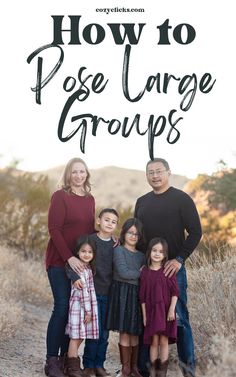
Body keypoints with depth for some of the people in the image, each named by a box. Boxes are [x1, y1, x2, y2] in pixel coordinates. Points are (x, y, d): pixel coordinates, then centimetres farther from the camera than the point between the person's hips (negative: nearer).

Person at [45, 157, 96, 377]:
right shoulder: (60, 196, -6)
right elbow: (54, 229, -12)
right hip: (60, 262, -6)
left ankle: (65, 357, 15)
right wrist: (69, 257, -20)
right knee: (62, 307, -8)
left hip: (81, 262, 6)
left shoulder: (90, 198, 11)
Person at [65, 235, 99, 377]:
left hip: (87, 306, 9)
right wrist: (88, 310, -15)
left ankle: (71, 365, 21)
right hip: (78, 305, -9)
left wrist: (90, 310, 12)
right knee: (76, 336, -3)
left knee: (80, 337, 12)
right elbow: (83, 291, -17)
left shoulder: (88, 268, 12)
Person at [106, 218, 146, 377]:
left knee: (135, 332, 8)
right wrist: (140, 273, -5)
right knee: (124, 332, -2)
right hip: (122, 292, -5)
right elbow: (123, 272, -14)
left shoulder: (141, 255, 14)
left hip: (137, 294, 5)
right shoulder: (119, 250, -3)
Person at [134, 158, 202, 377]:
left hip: (172, 268, -5)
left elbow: (195, 232, -6)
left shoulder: (181, 199, -2)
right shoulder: (142, 202, 13)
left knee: (179, 317, -1)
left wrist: (179, 259, -14)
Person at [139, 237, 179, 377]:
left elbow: (175, 291, -4)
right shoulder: (145, 272, 2)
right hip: (151, 311, 1)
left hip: (166, 310, -1)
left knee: (164, 341, 2)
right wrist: (144, 314, 2)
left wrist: (172, 309, -10)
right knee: (154, 341, 5)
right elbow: (143, 296, 4)